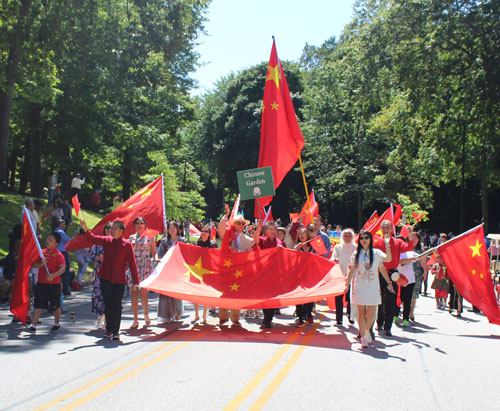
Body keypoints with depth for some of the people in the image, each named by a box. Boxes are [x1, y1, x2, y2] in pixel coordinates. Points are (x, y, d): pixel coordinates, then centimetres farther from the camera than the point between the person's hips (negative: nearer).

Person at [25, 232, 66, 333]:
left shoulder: (58, 255, -9)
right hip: (41, 283, 4)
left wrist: (54, 275, -32)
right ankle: (33, 325, 4)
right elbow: (32, 264, 6)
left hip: (54, 284, -4)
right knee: (39, 305, 3)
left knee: (56, 306, 10)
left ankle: (57, 323, 29)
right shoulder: (41, 252, 6)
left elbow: (63, 268, -19)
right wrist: (41, 264, -14)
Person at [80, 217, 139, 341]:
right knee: (108, 305, 10)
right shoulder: (107, 241, 6)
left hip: (119, 280, -3)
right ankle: (109, 329, 24)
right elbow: (93, 238, -3)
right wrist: (85, 229, -23)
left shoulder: (127, 245, -2)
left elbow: (132, 263, -2)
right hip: (106, 279, 3)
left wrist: (135, 281, -4)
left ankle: (115, 332, 5)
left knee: (117, 306, -3)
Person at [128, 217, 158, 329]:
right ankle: (135, 319, 5)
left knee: (143, 291, -9)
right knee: (134, 292, -1)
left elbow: (154, 252, 5)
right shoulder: (131, 237, 13)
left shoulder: (150, 237, 6)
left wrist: (156, 258, -15)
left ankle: (145, 313, 16)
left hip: (146, 265, -2)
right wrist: (130, 246, -7)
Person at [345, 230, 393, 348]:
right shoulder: (356, 254, 6)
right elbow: (351, 270, 7)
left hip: (373, 288, 0)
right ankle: (363, 338, 10)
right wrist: (347, 284, 3)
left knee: (371, 315, -3)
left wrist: (387, 245, -19)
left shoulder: (376, 253, 4)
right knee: (361, 313, 1)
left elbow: (388, 259, -12)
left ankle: (366, 331, 26)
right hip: (359, 288, 0)